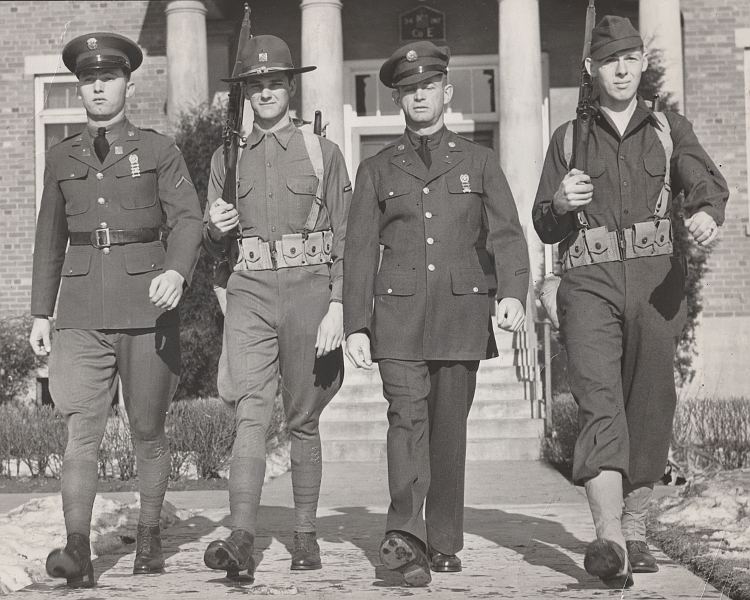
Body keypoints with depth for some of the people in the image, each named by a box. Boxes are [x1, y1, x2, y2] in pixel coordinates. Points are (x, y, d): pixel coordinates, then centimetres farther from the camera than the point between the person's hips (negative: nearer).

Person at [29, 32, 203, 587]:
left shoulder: (159, 151, 6)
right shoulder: (62, 158, 14)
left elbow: (188, 219, -5)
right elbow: (50, 240, 18)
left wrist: (176, 271, -25)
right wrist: (40, 313, 13)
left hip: (148, 306, -1)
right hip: (82, 311, 2)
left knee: (148, 431, 7)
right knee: (82, 430, -11)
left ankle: (149, 536, 23)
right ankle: (78, 552, -16)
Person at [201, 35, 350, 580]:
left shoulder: (323, 152, 6)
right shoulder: (228, 157, 13)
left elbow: (345, 237, 2)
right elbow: (215, 247, 18)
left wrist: (338, 306, -9)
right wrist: (215, 230, -6)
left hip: (309, 291, -1)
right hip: (250, 294, 1)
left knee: (303, 421, 6)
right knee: (251, 414, -14)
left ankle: (306, 535, 16)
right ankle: (242, 539, -23)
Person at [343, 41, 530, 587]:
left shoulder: (479, 162, 14)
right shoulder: (377, 169, 14)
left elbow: (507, 235, 6)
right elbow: (360, 251, 11)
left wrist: (513, 293, -12)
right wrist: (356, 325, 2)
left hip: (462, 309, 1)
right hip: (399, 311, -1)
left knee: (449, 426, 2)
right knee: (407, 416, -16)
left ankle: (444, 542, 12)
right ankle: (405, 538, -29)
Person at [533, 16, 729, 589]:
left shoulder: (670, 130, 15)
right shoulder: (569, 138, 16)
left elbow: (706, 181, -2)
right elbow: (544, 228, 14)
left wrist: (708, 213, -26)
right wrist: (560, 204, -10)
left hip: (656, 278, 1)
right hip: (590, 282, -1)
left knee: (650, 409, 3)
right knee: (600, 404, -17)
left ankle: (635, 533, 18)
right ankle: (609, 541, -29)